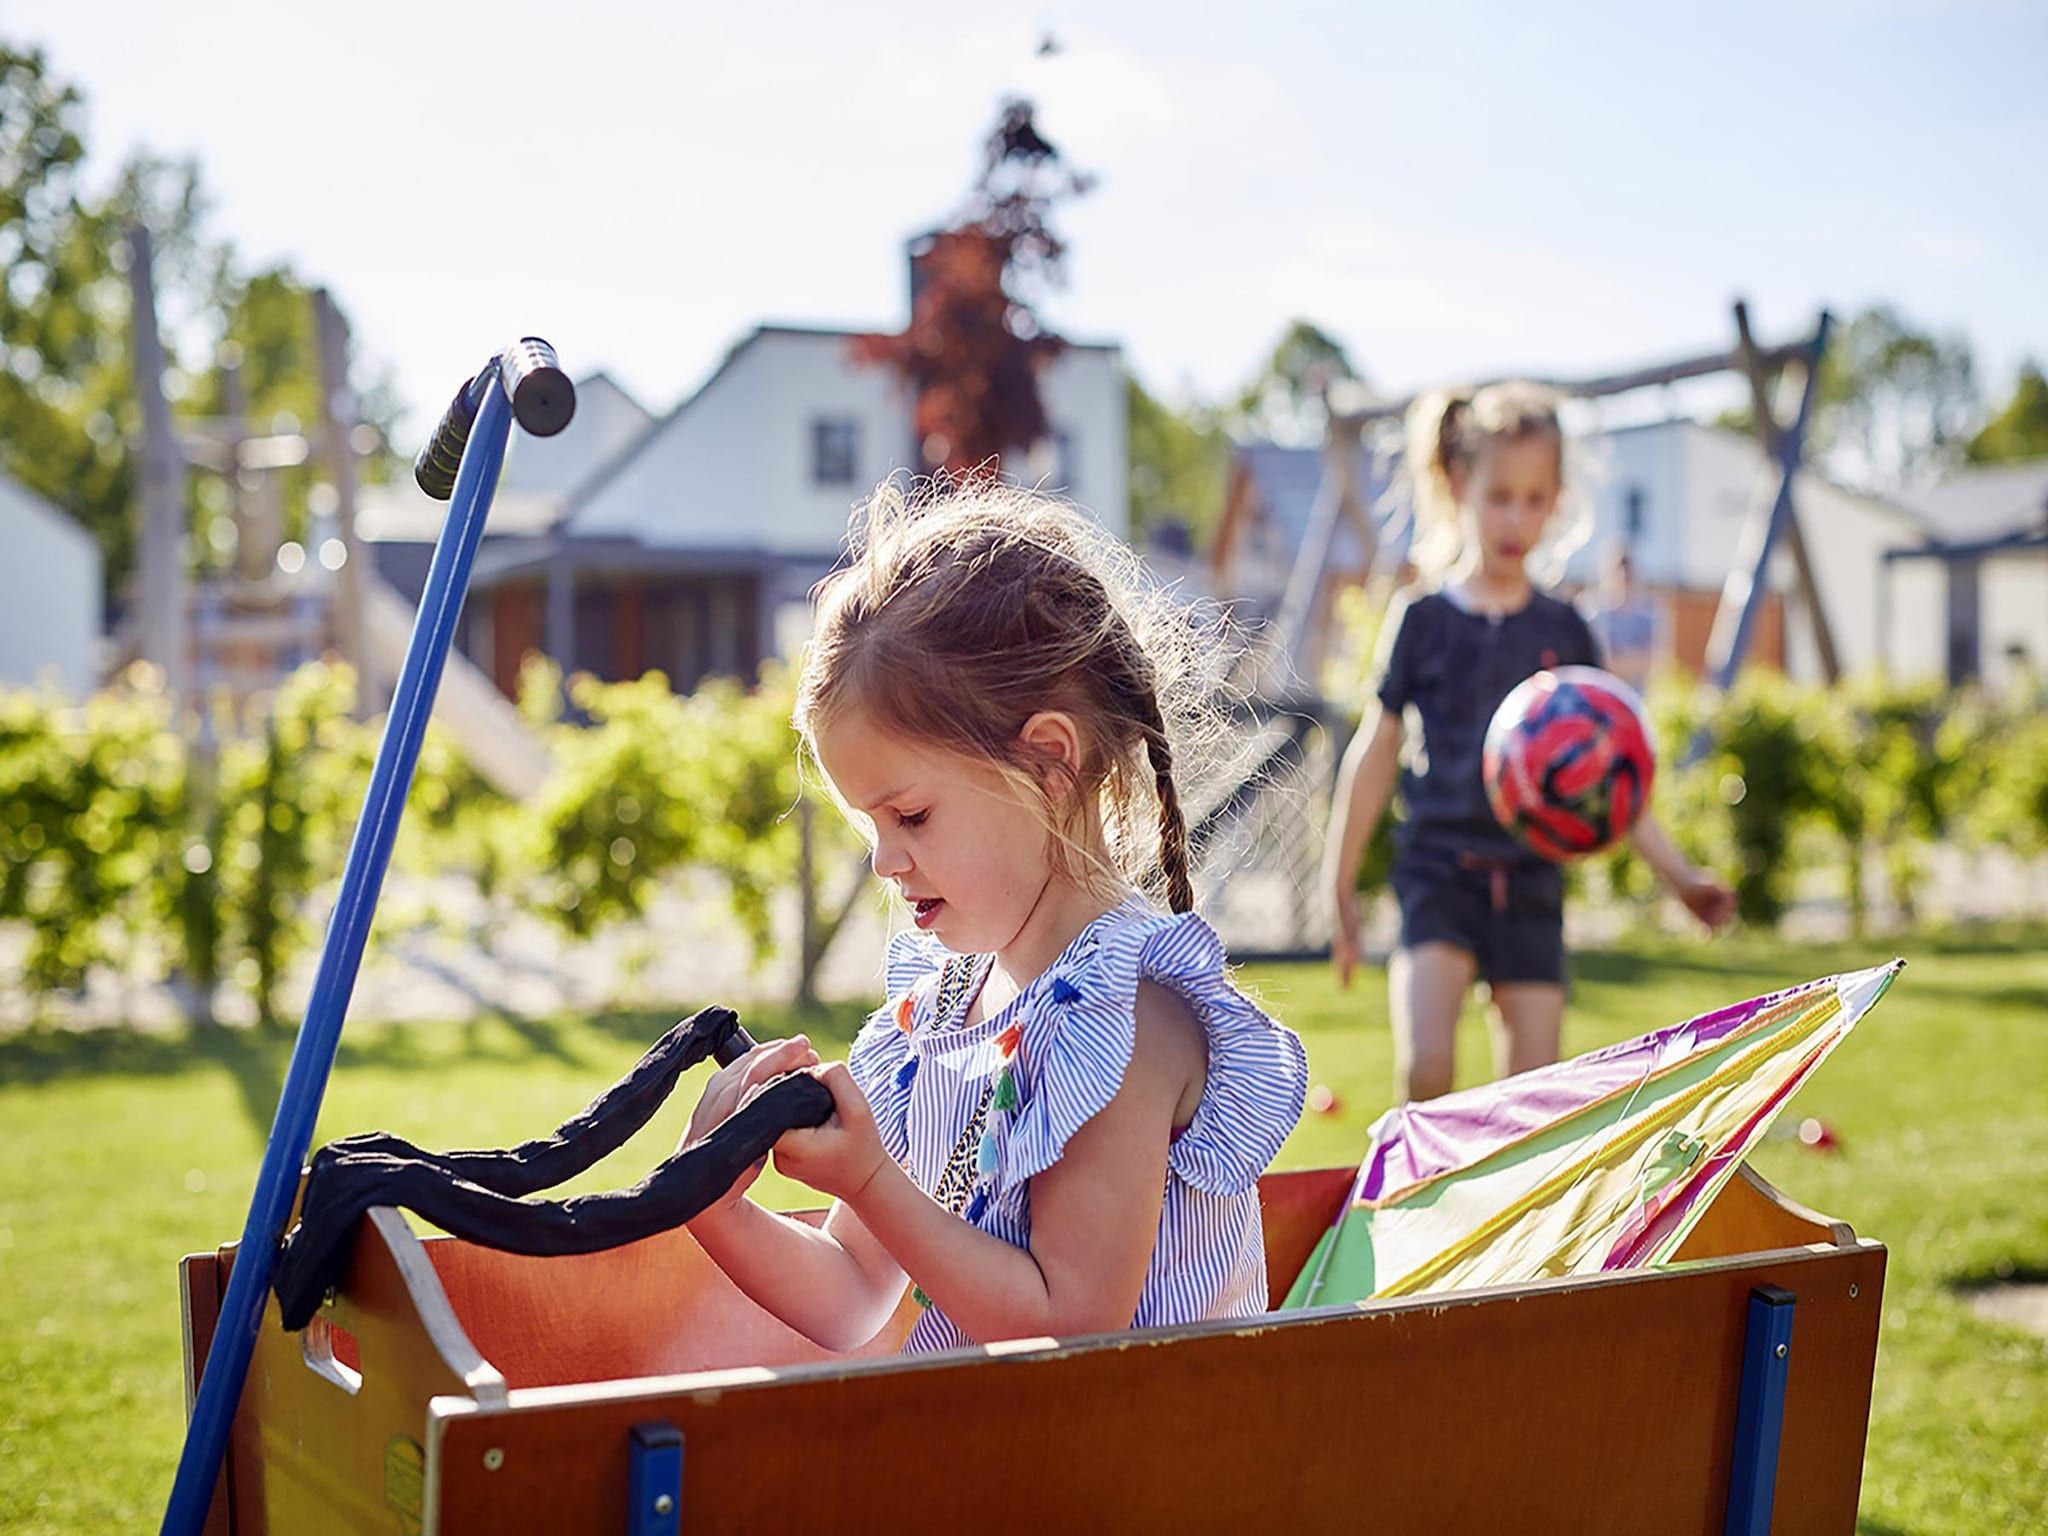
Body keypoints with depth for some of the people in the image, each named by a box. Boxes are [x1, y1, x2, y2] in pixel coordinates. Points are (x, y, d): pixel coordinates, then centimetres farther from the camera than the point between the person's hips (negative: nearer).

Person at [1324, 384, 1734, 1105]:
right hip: (1438, 875, -2)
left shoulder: (1564, 632, 7)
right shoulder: (1425, 619, 0)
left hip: (1531, 885, 3)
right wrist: (1340, 887, 4)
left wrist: (1677, 873, 3)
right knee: (1424, 1066, -22)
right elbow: (1375, 753, 5)